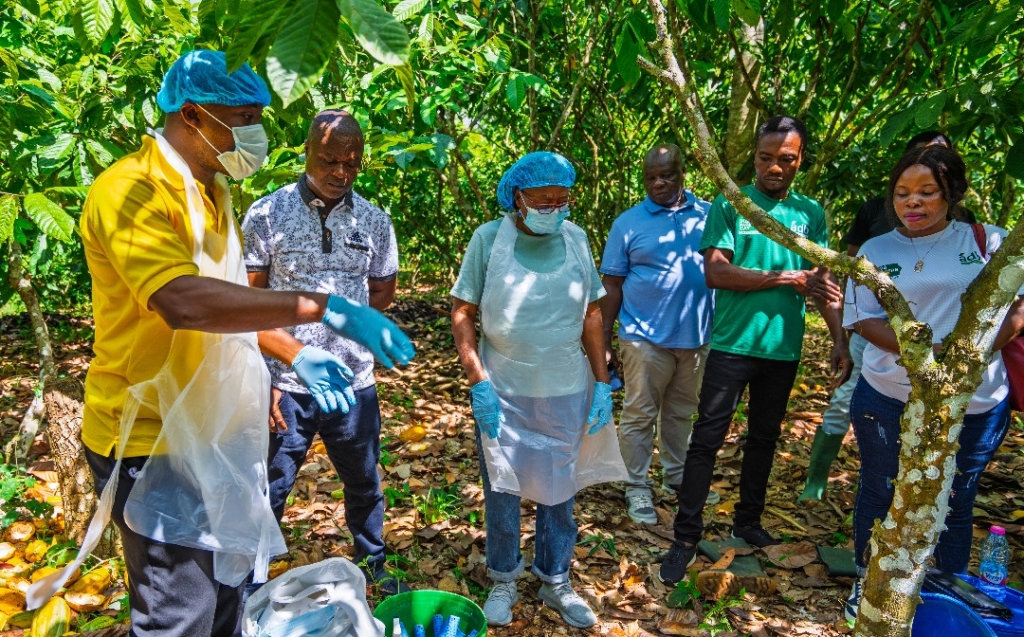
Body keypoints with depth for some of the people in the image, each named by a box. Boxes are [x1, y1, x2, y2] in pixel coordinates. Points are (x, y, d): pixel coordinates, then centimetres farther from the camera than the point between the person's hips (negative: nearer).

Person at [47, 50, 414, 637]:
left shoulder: (212, 191, 10)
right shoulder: (131, 191, -20)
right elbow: (183, 301, -37)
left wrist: (296, 355, 7)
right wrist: (324, 308, -39)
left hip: (213, 430, 9)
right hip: (155, 441, -9)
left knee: (229, 590, 21)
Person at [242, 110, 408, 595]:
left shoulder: (374, 220, 2)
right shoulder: (266, 215, -7)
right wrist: (261, 380, -11)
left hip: (354, 381, 3)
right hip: (286, 384, -3)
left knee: (364, 482, 19)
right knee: (270, 489, 10)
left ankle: (372, 564, 42)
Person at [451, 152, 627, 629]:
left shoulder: (576, 239, -1)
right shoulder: (489, 239, -10)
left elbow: (591, 313, 6)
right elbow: (462, 315, -6)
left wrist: (602, 381, 3)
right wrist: (479, 382, -12)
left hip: (567, 393, 3)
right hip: (503, 393, -2)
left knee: (560, 493, 15)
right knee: (502, 492, 12)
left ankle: (555, 582, 36)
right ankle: (503, 581, 35)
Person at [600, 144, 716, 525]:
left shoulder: (709, 214, 4)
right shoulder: (629, 223, -2)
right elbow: (611, 285, -2)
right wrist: (604, 341, -4)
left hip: (698, 335, 3)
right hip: (647, 337, -3)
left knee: (681, 412, 18)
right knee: (640, 416, 4)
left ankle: (677, 476, 35)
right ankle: (637, 489, 17)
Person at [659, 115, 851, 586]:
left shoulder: (811, 212, 8)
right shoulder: (730, 205, -4)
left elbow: (824, 281, 9)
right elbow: (715, 272, -14)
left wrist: (840, 339, 2)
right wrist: (786, 277, -11)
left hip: (784, 348, 4)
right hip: (732, 345, -4)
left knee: (764, 438, 16)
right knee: (708, 438, -2)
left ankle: (748, 520, 33)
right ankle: (686, 537, 6)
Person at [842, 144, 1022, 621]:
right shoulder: (875, 251, 2)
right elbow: (862, 319, -4)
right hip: (887, 400, 1)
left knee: (955, 504, 14)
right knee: (879, 494, 14)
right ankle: (867, 582, 34)